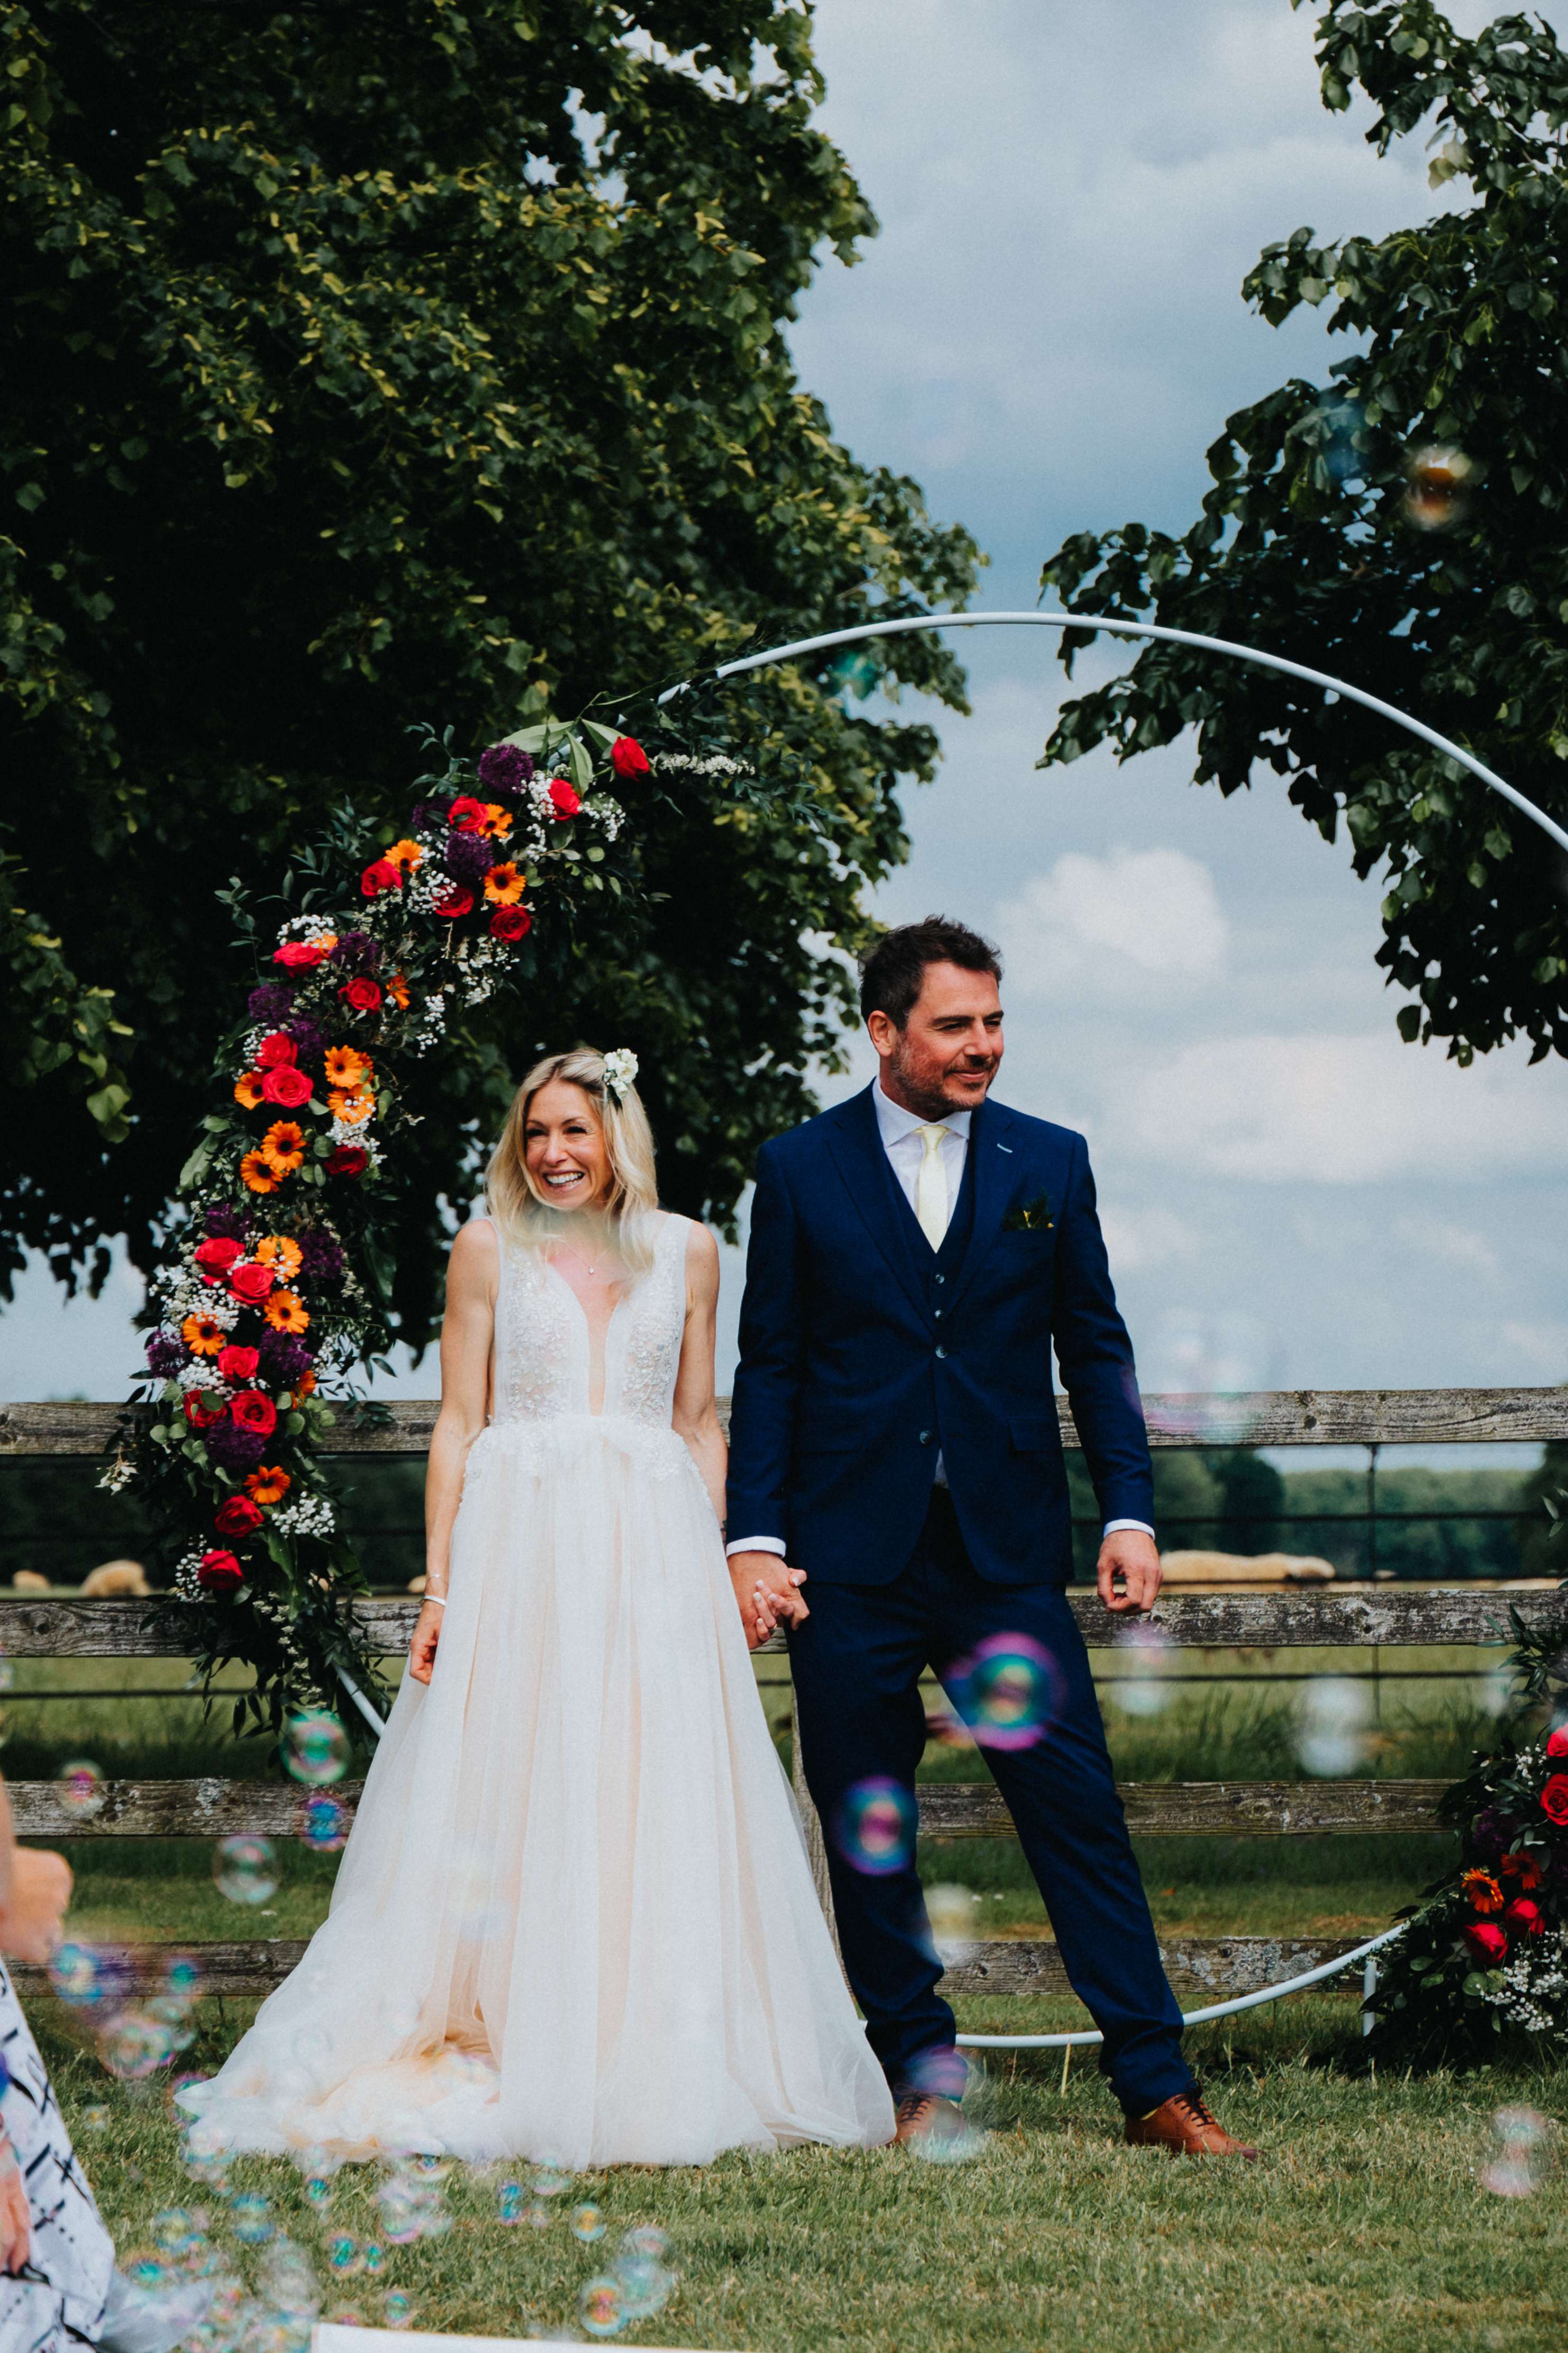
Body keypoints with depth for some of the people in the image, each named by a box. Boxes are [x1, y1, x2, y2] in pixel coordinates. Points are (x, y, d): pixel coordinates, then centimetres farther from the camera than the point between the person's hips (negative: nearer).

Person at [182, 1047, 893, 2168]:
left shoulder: (686, 1251, 10)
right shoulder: (489, 1248, 6)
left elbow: (699, 1423, 14)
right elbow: (458, 1422, 4)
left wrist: (717, 1566, 5)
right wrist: (439, 1583, -4)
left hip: (654, 1551, 2)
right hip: (520, 1548, -2)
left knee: (658, 1812, 0)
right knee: (510, 1806, -3)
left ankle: (652, 2067, 7)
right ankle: (504, 2062, 0)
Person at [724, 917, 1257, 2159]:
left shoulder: (1050, 1162, 8)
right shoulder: (801, 1170, 4)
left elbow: (1094, 1347, 10)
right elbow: (770, 1368, 5)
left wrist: (1131, 1511, 0)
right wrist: (755, 1538, -3)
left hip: (1009, 1548, 0)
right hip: (854, 1555, 0)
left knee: (1079, 1810, -4)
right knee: (867, 1825, 4)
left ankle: (1159, 2086, -2)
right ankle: (924, 2076, 16)